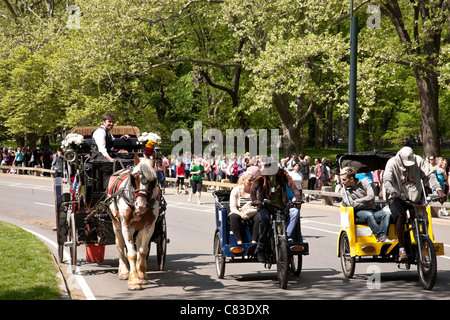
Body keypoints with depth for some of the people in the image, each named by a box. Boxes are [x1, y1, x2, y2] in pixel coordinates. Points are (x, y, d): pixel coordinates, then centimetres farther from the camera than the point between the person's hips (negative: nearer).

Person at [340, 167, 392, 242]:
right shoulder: (344, 191, 6)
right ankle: (381, 236, -39)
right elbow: (351, 205, -8)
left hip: (372, 210, 2)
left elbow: (371, 197, -7)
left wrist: (357, 201, -3)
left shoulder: (364, 182, 6)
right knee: (369, 215, -37)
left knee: (387, 214, -25)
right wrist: (365, 201, -4)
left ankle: (382, 238, -38)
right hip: (359, 212, -2)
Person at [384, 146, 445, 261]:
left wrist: (438, 190, -25)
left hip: (415, 199, 3)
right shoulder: (392, 163, -11)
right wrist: (393, 192, -44)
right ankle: (401, 250, -32)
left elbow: (429, 175, -8)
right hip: (397, 199, -3)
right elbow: (387, 180, -23)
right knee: (400, 217, -31)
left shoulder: (418, 161, -3)